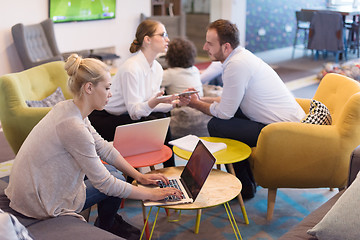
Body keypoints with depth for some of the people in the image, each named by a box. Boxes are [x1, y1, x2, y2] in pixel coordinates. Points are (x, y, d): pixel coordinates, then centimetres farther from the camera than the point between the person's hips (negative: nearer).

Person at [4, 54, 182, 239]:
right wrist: (150, 194, -14)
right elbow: (106, 184, -24)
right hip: (38, 205, -9)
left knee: (109, 170, 14)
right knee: (116, 179, 2)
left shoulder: (69, 108, -2)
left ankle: (109, 219, 35)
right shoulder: (74, 126, -30)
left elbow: (103, 148, 8)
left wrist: (139, 176, 6)